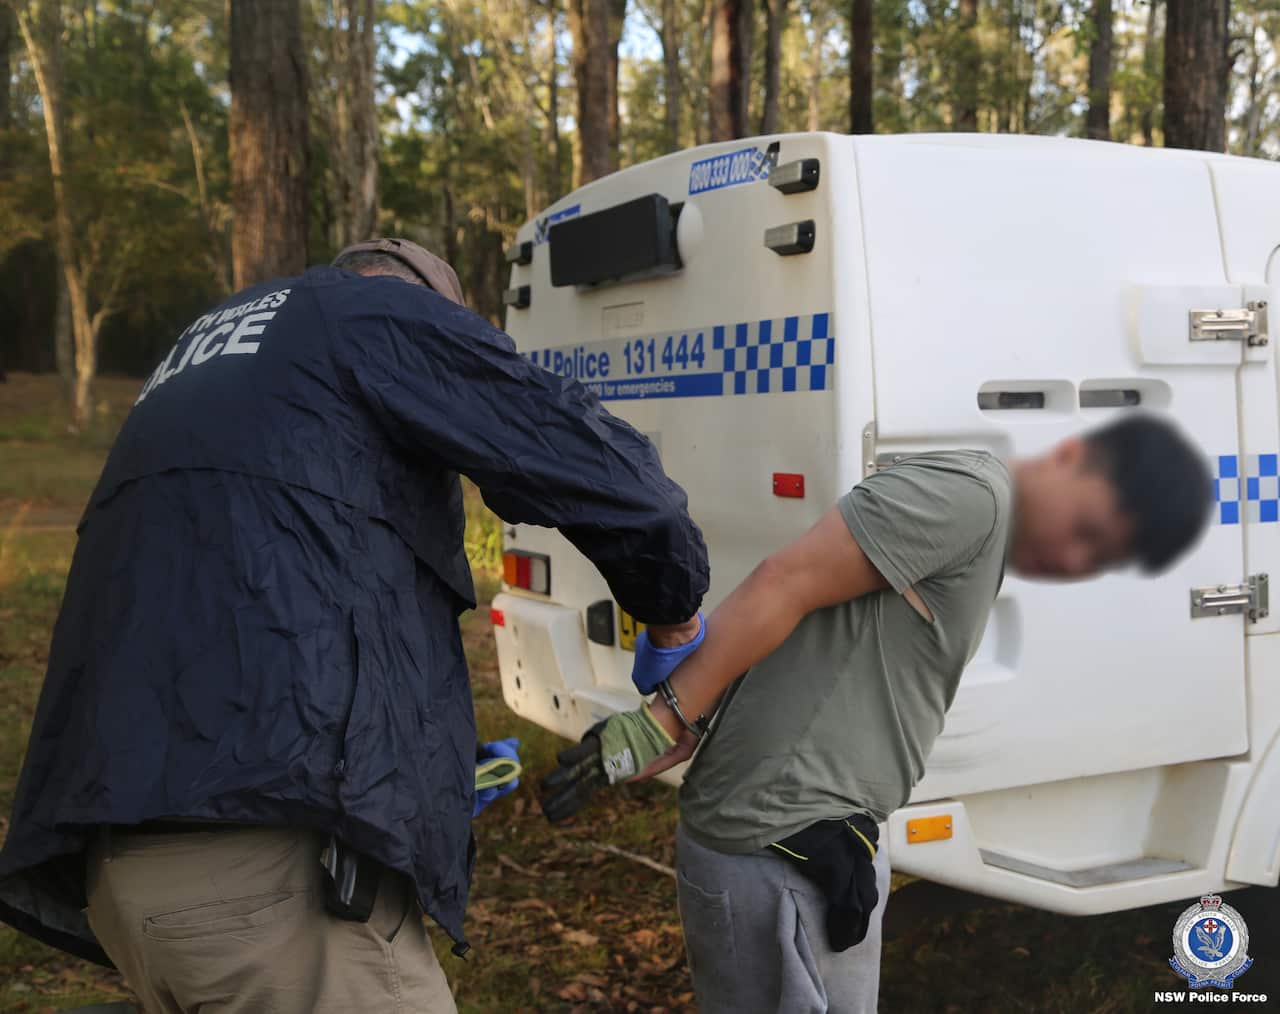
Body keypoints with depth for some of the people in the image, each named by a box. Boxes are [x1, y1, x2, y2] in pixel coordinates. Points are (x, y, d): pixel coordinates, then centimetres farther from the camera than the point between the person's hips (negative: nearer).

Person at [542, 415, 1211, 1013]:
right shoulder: (969, 494, -15)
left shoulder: (986, 539, 16)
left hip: (819, 841, 10)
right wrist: (663, 723, -21)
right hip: (776, 848, -10)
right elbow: (781, 586, -20)